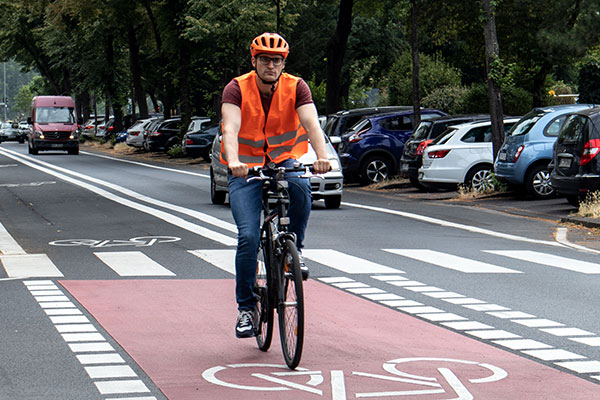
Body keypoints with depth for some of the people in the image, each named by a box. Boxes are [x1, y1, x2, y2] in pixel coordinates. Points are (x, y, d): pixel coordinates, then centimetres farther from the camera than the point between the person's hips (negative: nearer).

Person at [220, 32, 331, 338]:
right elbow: (230, 129, -28)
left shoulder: (296, 87, -9)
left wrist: (322, 157, -43)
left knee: (300, 186, -35)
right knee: (248, 236, -15)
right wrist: (234, 161, -48)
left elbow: (311, 123, -24)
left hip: (284, 162, 1)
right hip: (246, 169, -1)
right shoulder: (237, 89, -13)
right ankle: (246, 307, 0)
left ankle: (293, 249, -11)